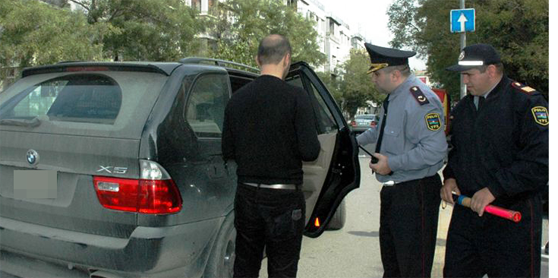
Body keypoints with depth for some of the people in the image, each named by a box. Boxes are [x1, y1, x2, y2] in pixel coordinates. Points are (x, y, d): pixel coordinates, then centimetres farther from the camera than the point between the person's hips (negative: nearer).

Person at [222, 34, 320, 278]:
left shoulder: (237, 98, 1)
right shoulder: (296, 97, -13)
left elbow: (227, 153, 4)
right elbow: (310, 152, -17)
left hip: (247, 196, 4)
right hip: (284, 200, -4)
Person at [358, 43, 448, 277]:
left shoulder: (419, 99, -22)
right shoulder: (393, 97, 10)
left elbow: (435, 149, -29)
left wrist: (392, 163, -24)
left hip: (415, 194, -10)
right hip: (392, 189, 10)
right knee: (390, 257, 24)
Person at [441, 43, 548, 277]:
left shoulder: (526, 101, -11)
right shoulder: (463, 107, 12)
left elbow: (541, 161, -19)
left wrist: (494, 188, -20)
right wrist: (450, 177, 5)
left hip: (512, 217, -6)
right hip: (466, 210, 7)